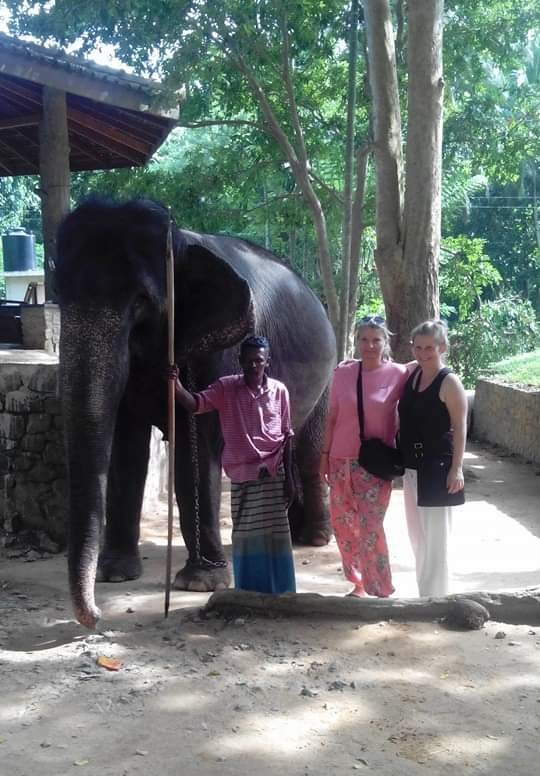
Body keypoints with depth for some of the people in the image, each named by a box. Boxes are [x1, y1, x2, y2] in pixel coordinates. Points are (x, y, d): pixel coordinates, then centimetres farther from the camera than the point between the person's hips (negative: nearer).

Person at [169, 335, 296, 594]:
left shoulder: (279, 390, 1)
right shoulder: (226, 387, 0)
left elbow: (286, 437, 3)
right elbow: (196, 403, -13)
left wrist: (289, 478, 0)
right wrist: (176, 385, -33)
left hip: (271, 474, -1)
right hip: (241, 475, 1)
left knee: (273, 537, 0)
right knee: (244, 537, 6)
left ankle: (279, 595, 9)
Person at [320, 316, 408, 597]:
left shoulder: (398, 374, -6)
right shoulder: (343, 373, 2)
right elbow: (332, 416, 8)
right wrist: (325, 453, 9)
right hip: (342, 460, 4)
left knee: (370, 528, -10)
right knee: (342, 524, 11)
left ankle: (381, 591, 2)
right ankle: (359, 584, 28)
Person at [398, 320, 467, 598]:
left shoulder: (449, 382, -12)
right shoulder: (411, 373, 7)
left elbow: (459, 427, -13)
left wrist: (457, 468, -18)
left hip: (437, 468, -8)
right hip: (411, 466, 8)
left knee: (435, 538, -1)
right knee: (417, 536, 16)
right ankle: (424, 595, 29)